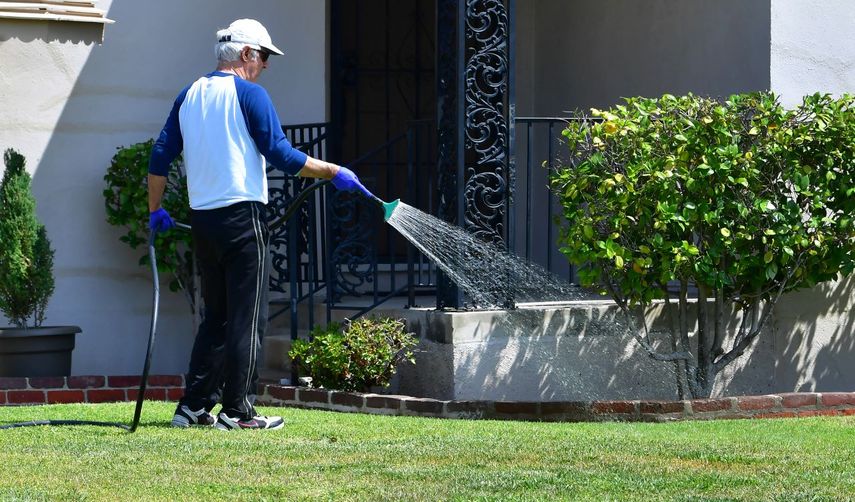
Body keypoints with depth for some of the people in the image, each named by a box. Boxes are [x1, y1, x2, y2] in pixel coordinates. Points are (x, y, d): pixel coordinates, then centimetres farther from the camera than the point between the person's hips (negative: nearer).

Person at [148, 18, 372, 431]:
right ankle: (237, 411, -4)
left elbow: (160, 157, 13)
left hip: (202, 220, 7)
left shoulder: (189, 96, 12)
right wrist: (333, 172, -4)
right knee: (247, 317, -2)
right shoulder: (249, 94, -8)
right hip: (242, 217, -7)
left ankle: (193, 406, 11)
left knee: (216, 316, 15)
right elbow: (281, 156, -12)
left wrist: (155, 210, 23)